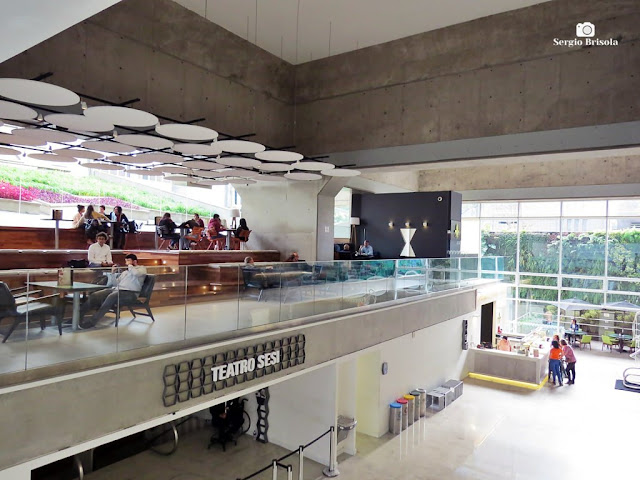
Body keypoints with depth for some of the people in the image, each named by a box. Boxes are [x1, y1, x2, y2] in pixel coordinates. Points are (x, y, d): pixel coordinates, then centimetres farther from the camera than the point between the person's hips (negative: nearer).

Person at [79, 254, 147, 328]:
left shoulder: (142, 268, 11)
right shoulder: (125, 272, 31)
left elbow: (136, 273, -15)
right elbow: (115, 283, 24)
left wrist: (130, 265, 1)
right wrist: (113, 273, 12)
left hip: (130, 292, -8)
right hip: (116, 289, 8)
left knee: (111, 297, -36)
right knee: (94, 295, -14)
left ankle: (92, 321, -36)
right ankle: (79, 315, -15)